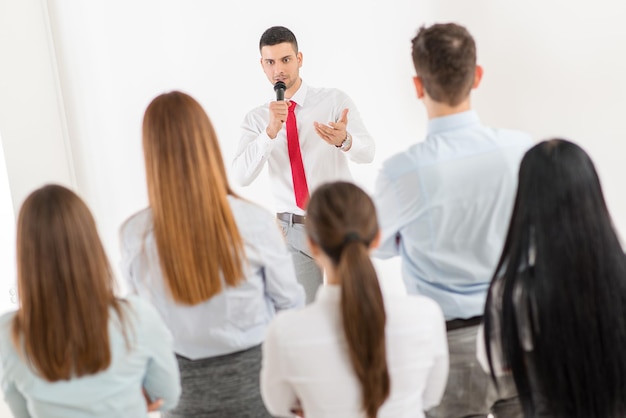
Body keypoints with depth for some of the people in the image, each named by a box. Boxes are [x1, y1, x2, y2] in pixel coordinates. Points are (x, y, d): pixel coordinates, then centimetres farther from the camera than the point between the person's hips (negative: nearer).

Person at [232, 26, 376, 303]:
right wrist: (271, 131, -26)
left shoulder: (334, 100, -5)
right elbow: (241, 176, -13)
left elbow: (367, 152, -19)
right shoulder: (256, 118, 0)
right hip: (293, 230, 2)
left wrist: (344, 139, -42)